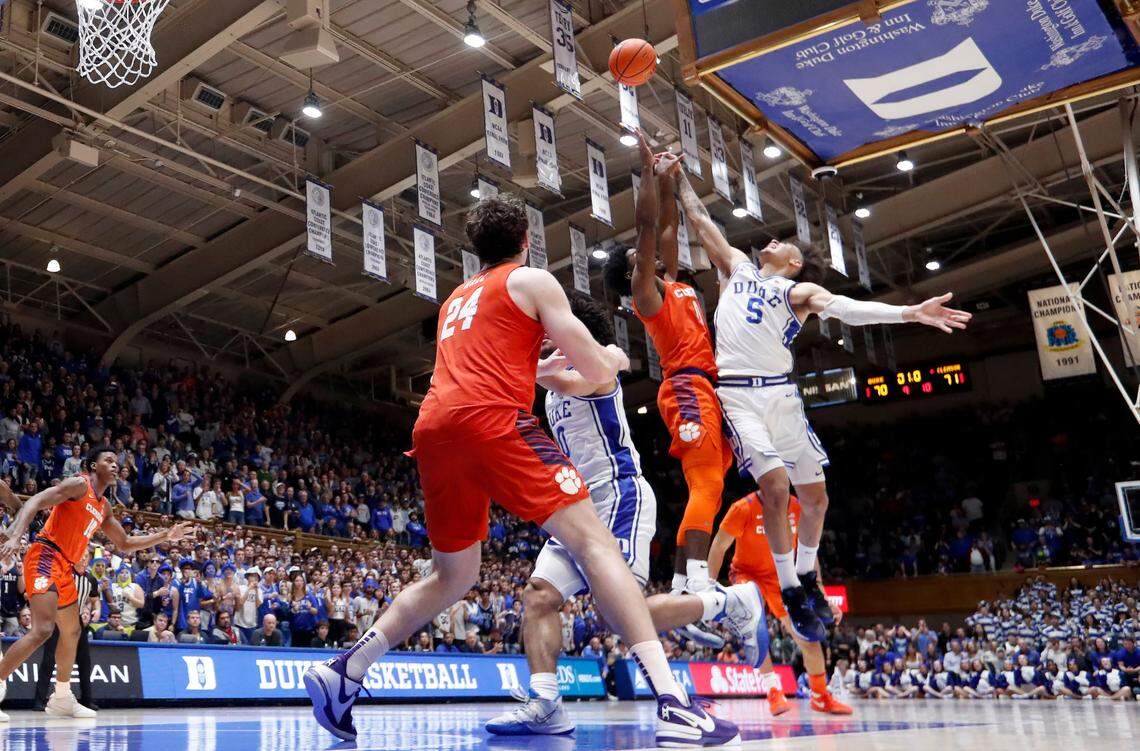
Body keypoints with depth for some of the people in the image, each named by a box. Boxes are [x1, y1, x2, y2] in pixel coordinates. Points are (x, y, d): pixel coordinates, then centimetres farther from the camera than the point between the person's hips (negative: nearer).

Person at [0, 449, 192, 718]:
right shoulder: (79, 484, -6)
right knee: (42, 629, -23)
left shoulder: (104, 507, 19)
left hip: (65, 568, 10)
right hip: (45, 557, -10)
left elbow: (125, 544, 27)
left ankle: (62, 699, 33)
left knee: (72, 632, 19)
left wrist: (165, 536, 21)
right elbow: (34, 502, -18)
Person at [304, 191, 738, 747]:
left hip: (432, 429, 7)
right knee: (593, 540, -10)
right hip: (491, 419, -7)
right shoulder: (532, 280, 13)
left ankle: (342, 672, 15)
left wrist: (546, 363, 51)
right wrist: (612, 358, 32)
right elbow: (596, 372, 9)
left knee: (453, 575, 21)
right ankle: (671, 702, -23)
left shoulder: (457, 298, 33)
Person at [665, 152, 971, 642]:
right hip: (737, 392, -1)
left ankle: (806, 576, 28)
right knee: (774, 483, -19)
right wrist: (679, 178, 24)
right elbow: (700, 221, 23)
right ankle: (791, 591, -7)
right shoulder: (736, 267, 19)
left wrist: (910, 313, -22)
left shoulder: (799, 290, 10)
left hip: (781, 393, 1)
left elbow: (842, 307, -8)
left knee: (815, 496, 4)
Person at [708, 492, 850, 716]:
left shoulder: (797, 508, -11)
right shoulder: (744, 508, -23)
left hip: (780, 576, 4)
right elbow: (719, 547, -17)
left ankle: (821, 697, 22)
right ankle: (773, 690, -24)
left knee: (808, 637, 2)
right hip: (747, 573, -4)